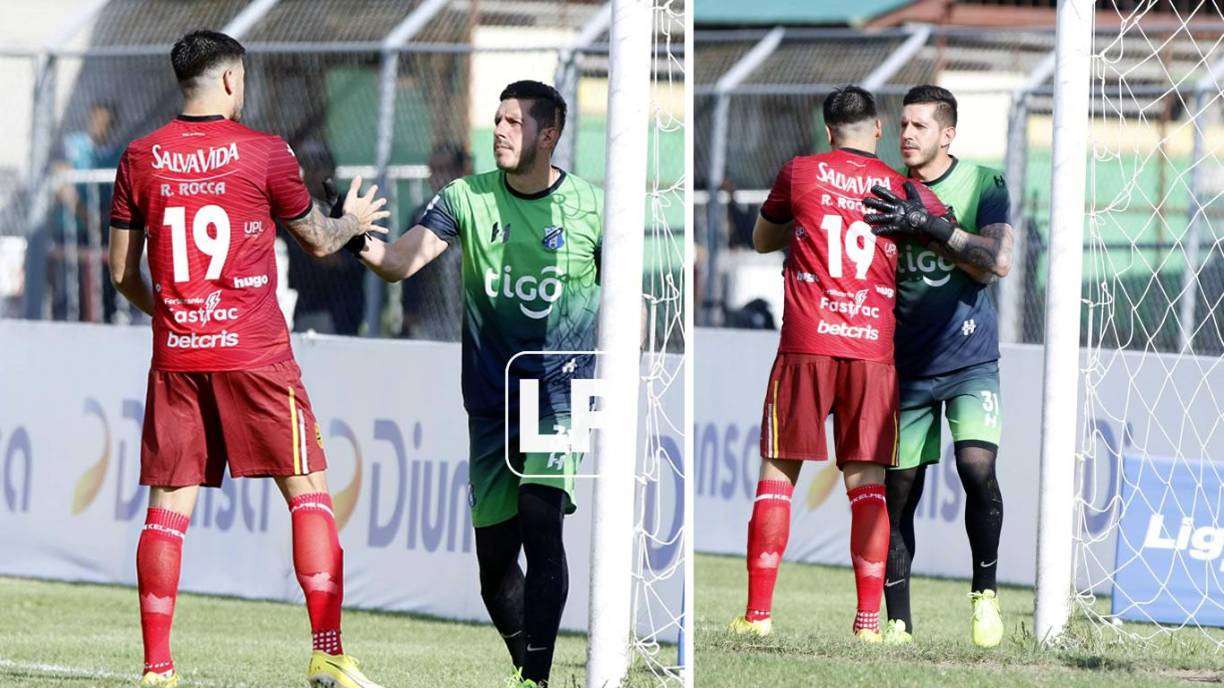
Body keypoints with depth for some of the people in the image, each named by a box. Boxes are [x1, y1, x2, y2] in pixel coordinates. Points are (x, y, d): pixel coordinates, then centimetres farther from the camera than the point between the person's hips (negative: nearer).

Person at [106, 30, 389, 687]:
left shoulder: (141, 158, 4)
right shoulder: (264, 152, -4)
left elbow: (122, 271, 9)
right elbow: (316, 239, 11)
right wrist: (352, 220, 33)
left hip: (176, 354, 3)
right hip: (255, 354, -3)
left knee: (168, 506, 5)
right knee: (308, 492, 3)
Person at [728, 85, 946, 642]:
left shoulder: (799, 174, 6)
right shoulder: (904, 191, 8)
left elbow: (761, 240, 22)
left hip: (806, 345, -1)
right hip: (873, 348, 1)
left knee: (777, 475, 5)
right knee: (867, 483, 3)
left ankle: (757, 613, 2)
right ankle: (868, 618, -3)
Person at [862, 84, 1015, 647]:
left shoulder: (983, 185, -2)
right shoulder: (887, 193, 6)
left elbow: (998, 262, -17)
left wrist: (928, 224, -23)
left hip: (971, 361, -3)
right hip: (908, 366, 3)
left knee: (978, 468, -21)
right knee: (899, 491, 2)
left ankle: (985, 590, -1)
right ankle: (898, 622, 10)